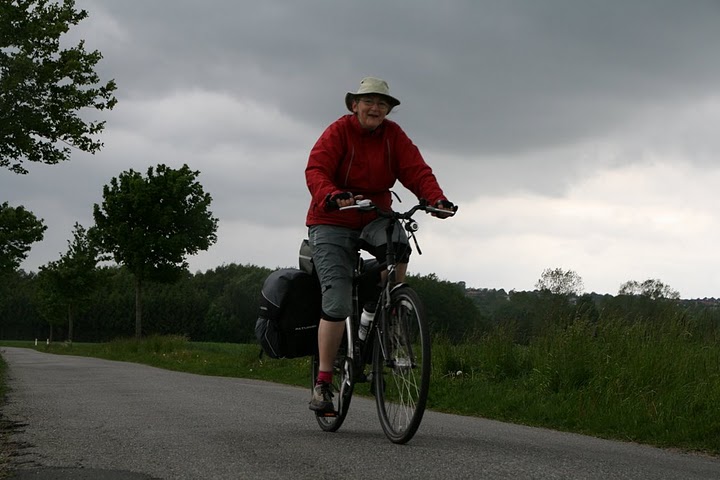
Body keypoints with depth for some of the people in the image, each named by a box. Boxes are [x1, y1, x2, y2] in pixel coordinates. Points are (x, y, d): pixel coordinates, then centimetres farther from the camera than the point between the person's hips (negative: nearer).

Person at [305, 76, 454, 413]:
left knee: (397, 243, -34)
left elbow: (416, 170, -9)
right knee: (338, 303, -14)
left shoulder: (393, 136, 0)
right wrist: (334, 197, -43)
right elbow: (316, 171, -22)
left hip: (374, 218, 3)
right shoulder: (338, 132, -10)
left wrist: (437, 199, -28)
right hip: (332, 223, -3)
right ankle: (323, 382, -5)